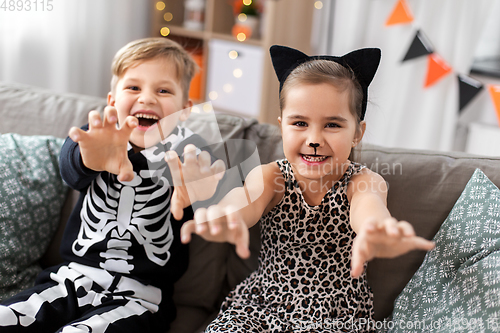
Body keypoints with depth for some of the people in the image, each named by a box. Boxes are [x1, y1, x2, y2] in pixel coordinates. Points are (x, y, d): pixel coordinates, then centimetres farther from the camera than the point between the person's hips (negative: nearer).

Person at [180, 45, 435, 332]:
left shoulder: (363, 183, -11)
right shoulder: (270, 177, -6)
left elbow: (369, 203, -35)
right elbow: (246, 197, -30)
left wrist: (376, 229, -62)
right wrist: (224, 218, -57)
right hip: (262, 306, 1)